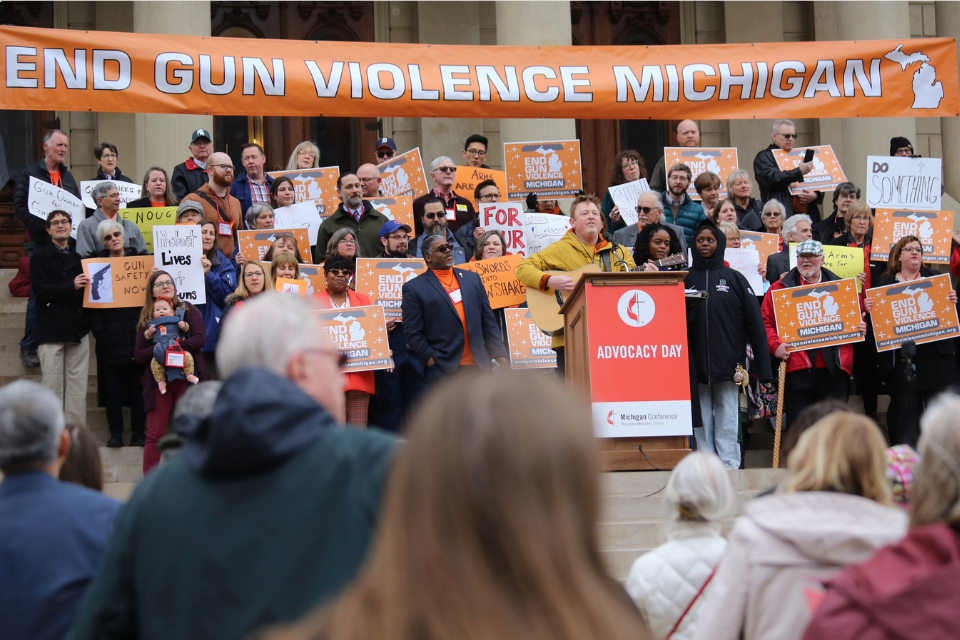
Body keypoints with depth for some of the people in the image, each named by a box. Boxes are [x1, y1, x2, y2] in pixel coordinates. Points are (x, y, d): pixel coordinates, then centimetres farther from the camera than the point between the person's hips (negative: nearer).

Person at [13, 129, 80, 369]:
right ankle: (29, 348, 2)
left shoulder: (68, 177, 16)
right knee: (39, 295, -5)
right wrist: (44, 226, -18)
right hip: (41, 242, -5)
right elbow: (21, 208, -8)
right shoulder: (30, 174, -1)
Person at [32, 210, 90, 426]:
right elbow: (40, 289, -7)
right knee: (53, 385, -5)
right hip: (51, 329, -3)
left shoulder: (80, 255, 16)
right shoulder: (40, 257, 5)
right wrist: (71, 286, -17)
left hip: (78, 328, 3)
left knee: (78, 384, 1)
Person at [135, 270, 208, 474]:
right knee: (155, 434, -3)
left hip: (186, 378, -1)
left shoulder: (188, 310, 9)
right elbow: (138, 355, 6)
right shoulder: (147, 318, 12)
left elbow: (200, 338, -5)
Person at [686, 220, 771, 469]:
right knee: (702, 419, 2)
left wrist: (762, 365, -3)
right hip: (696, 363, 1)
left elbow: (754, 320, 3)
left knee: (727, 419, -1)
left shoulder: (734, 278, 7)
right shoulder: (686, 279, 10)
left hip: (727, 363, -1)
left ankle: (730, 466, 1)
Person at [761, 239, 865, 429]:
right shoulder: (781, 288, 9)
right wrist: (775, 345, -12)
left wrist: (861, 328, 1)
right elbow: (766, 321, 3)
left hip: (833, 368, 2)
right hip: (797, 368, -2)